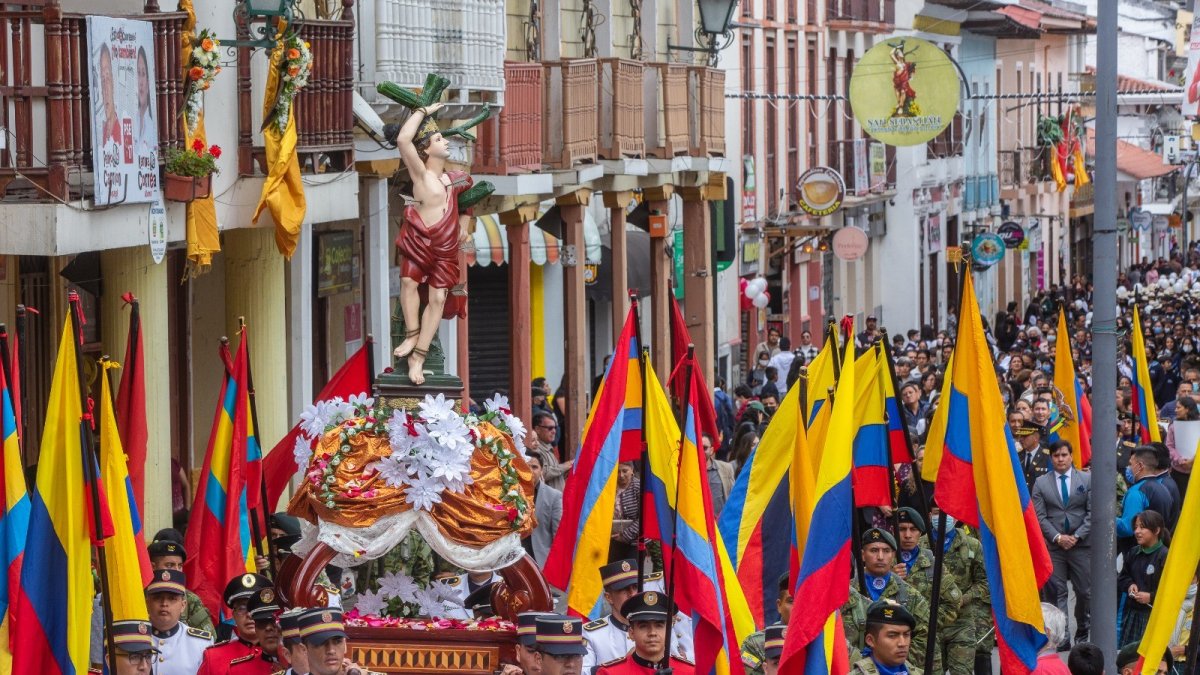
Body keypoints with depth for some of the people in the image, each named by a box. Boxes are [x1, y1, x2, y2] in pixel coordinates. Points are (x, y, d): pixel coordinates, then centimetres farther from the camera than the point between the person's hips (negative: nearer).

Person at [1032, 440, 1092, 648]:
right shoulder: (1041, 483, 5)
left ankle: (1082, 629, 24)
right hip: (1053, 546, 0)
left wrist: (1077, 536, -9)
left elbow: (1092, 512, 1)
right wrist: (1058, 537, -10)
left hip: (1081, 544, 0)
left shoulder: (1086, 479, 5)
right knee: (1057, 592, -3)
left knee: (1085, 590, 4)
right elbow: (1039, 516, 1)